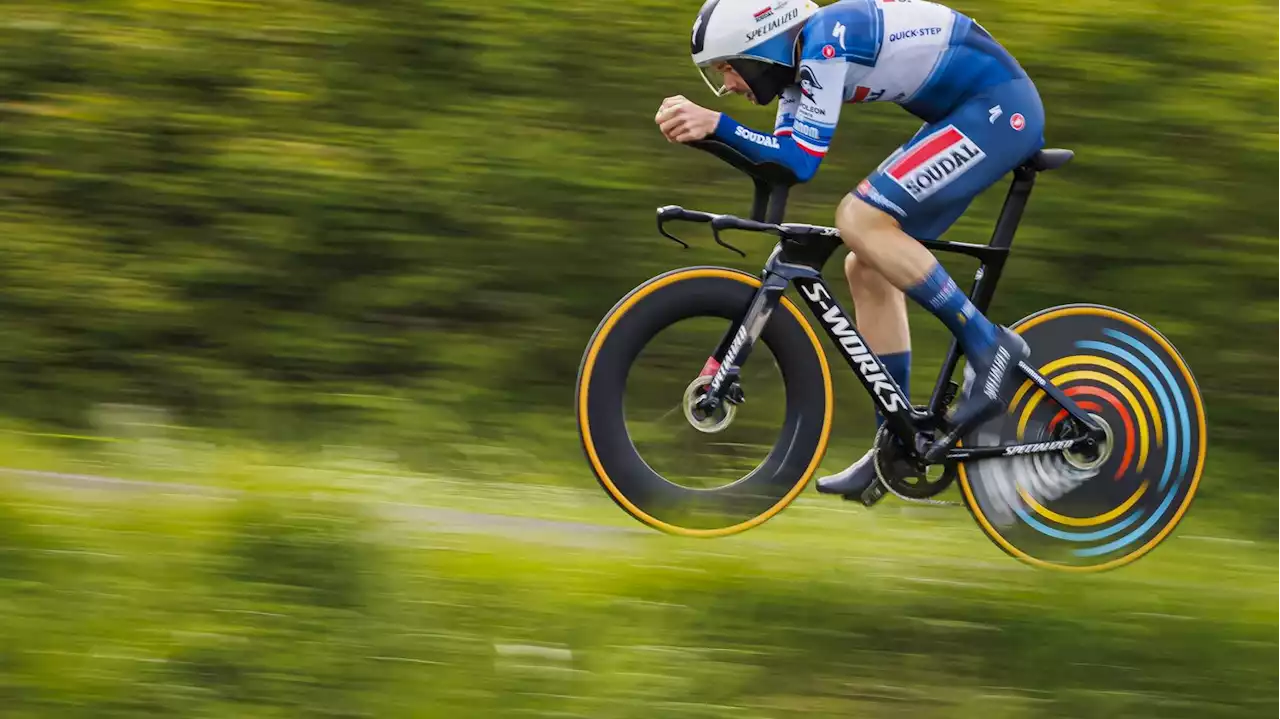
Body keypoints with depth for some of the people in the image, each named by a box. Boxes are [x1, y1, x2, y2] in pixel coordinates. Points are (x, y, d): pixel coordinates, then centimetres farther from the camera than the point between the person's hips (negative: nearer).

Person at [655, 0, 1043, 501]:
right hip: (971, 114, 10)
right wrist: (701, 126, -8)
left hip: (999, 104, -10)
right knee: (869, 269, 7)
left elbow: (802, 160, -26)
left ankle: (988, 346, -14)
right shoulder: (799, 55, 7)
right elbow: (780, 161, 4)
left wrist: (716, 124, -31)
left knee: (860, 219, -21)